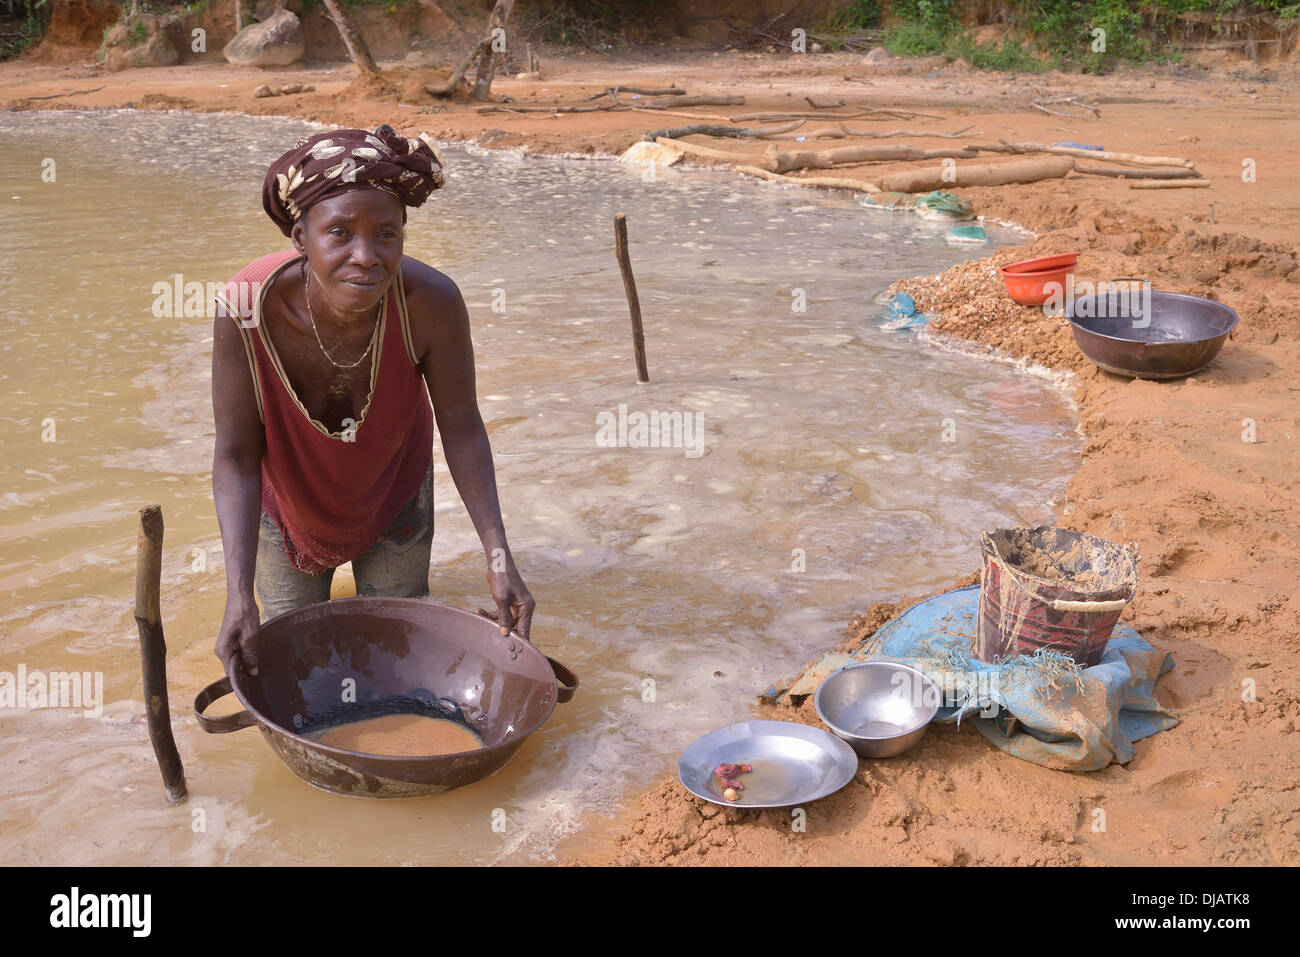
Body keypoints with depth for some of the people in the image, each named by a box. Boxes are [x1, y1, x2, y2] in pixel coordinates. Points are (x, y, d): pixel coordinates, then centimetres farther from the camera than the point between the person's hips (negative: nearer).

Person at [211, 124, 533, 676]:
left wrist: (498, 556, -27)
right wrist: (239, 597, -34)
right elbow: (236, 457, -27)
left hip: (392, 488, 1)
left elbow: (461, 428, -22)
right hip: (289, 494, 0)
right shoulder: (246, 307, -38)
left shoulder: (431, 302, -36)